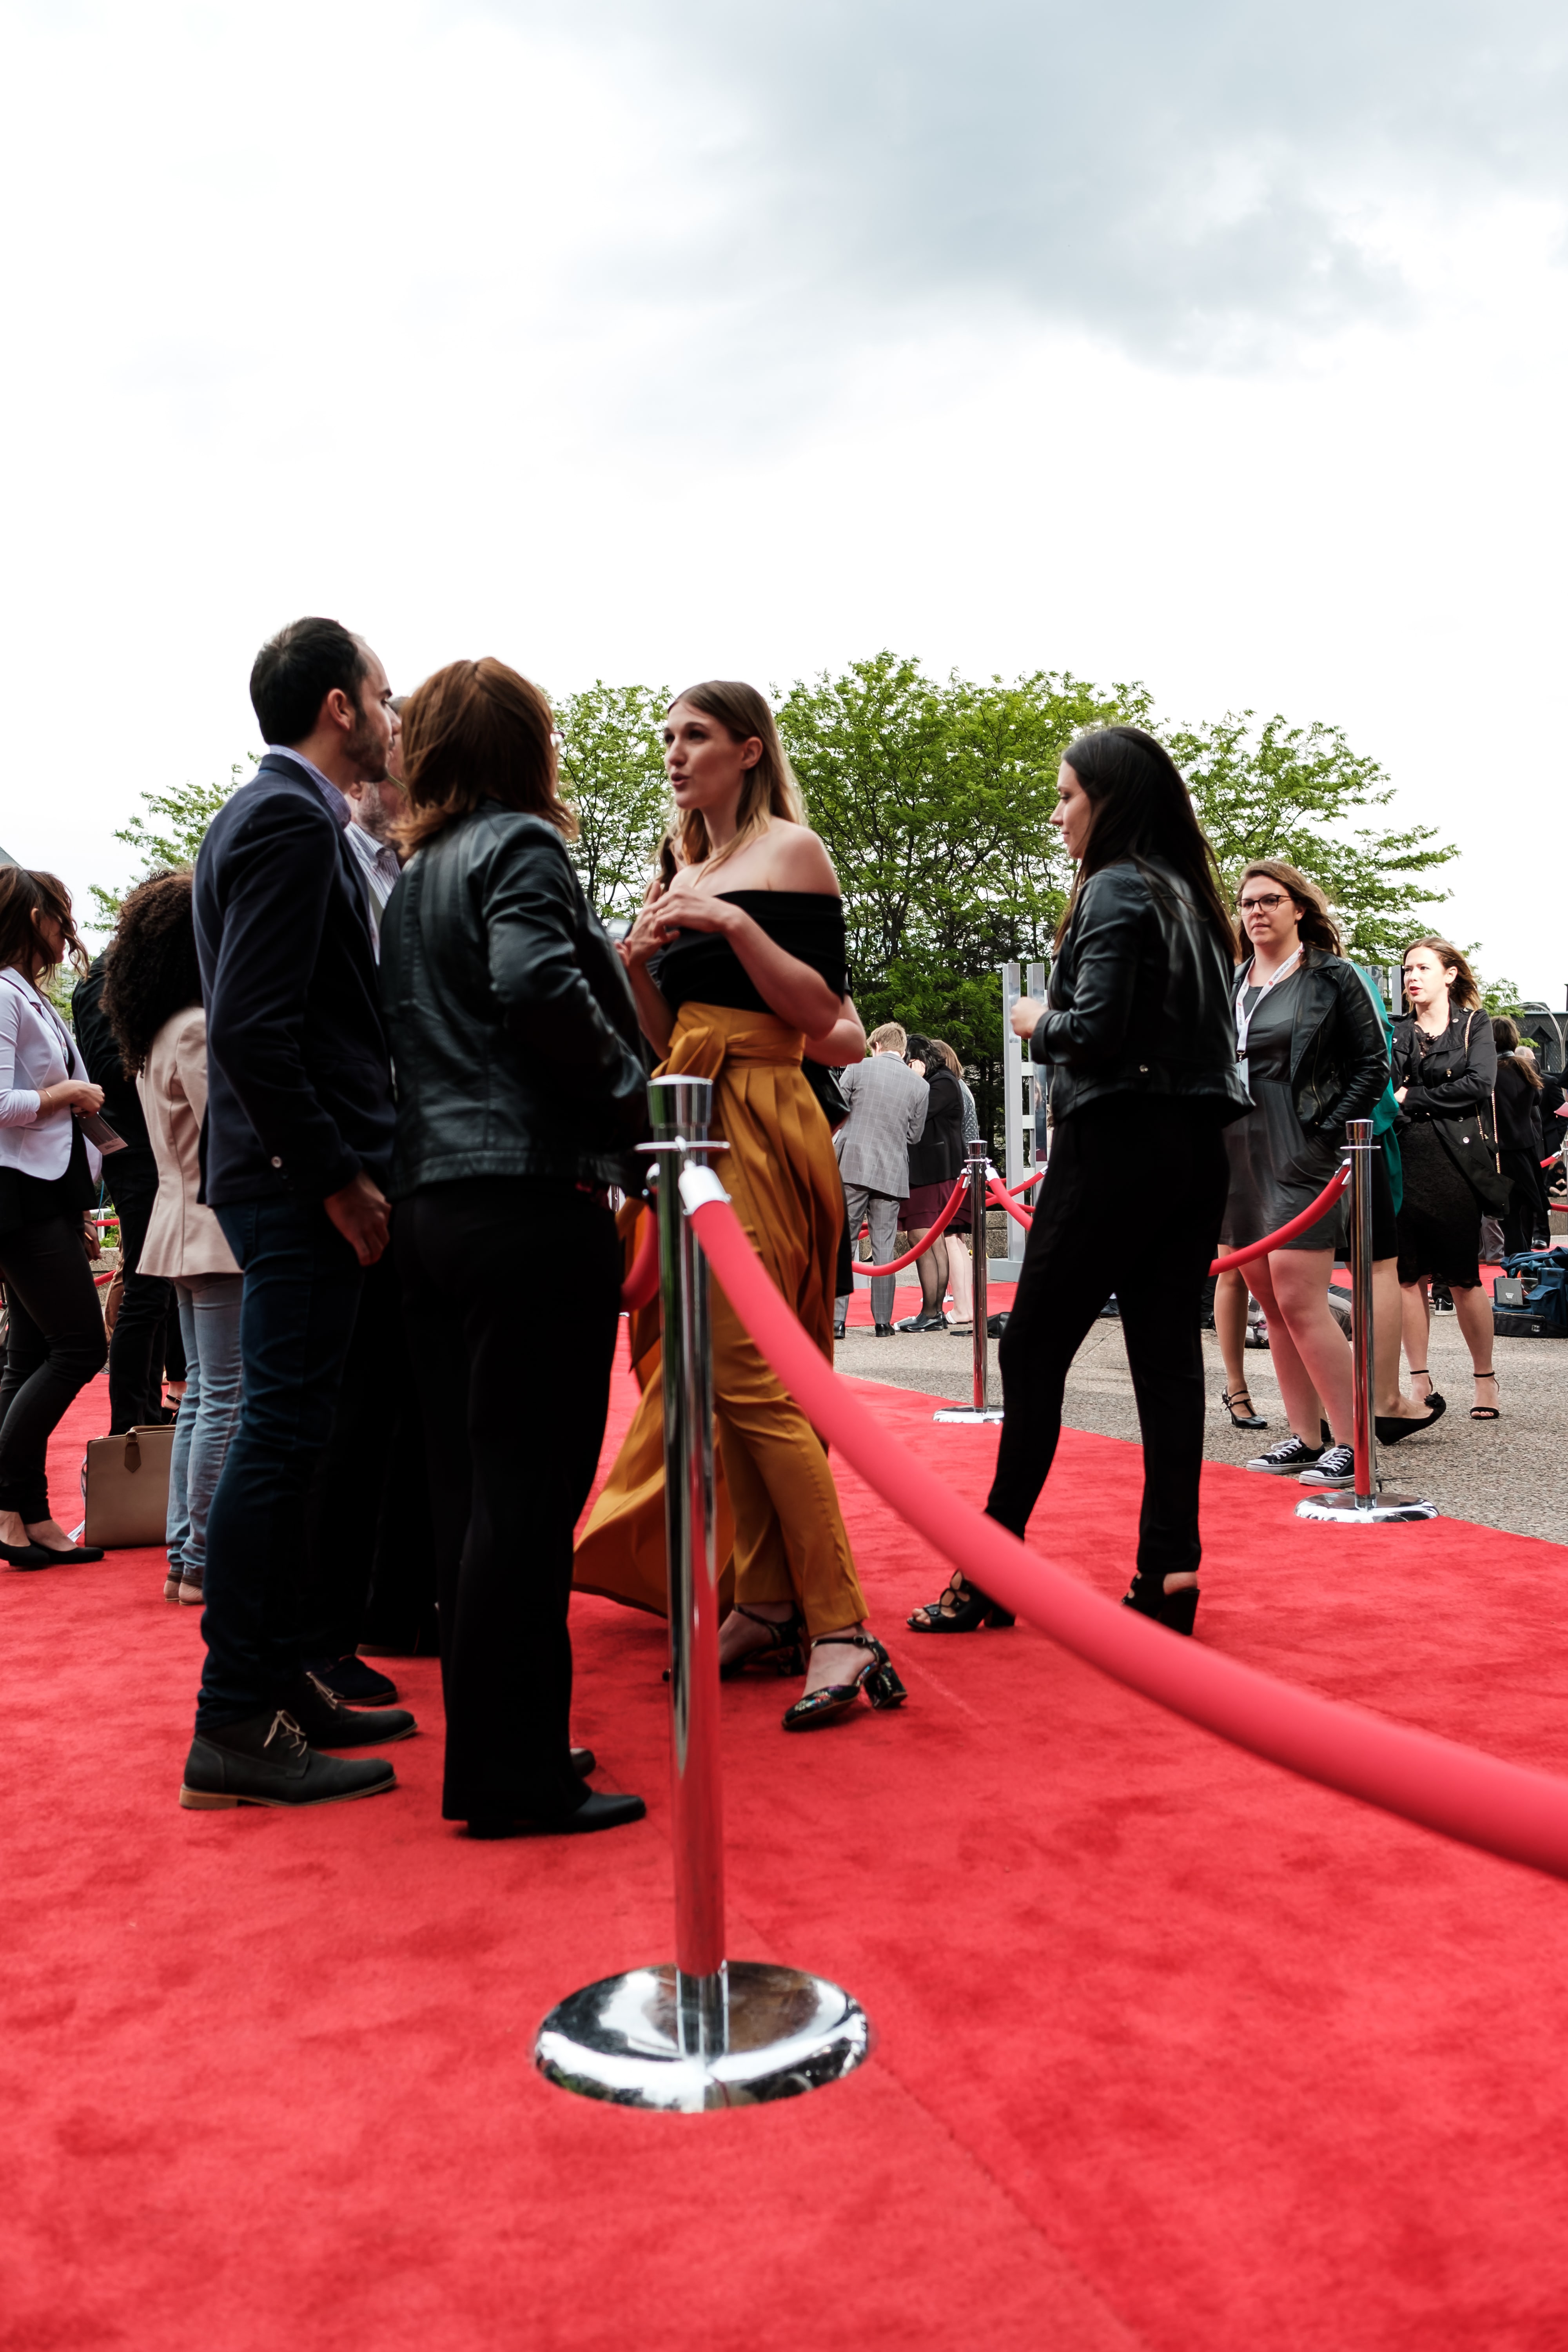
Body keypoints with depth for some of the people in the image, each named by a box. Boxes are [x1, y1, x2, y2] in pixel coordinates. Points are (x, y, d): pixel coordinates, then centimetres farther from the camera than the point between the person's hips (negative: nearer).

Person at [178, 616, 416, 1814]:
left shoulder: (275, 814, 19)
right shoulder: (291, 821, -12)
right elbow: (254, 1025, -21)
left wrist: (346, 1162, 16)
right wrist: (334, 1176, -17)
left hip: (301, 1183, 10)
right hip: (303, 1184, -10)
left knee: (293, 1440, 14)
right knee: (281, 1441, -5)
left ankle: (281, 1684, 25)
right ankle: (237, 1728, 3)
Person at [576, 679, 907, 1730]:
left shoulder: (791, 851, -1)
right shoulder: (684, 870, 20)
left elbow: (822, 1012, -9)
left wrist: (735, 923, -17)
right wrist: (640, 962, 1)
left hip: (758, 1120, -8)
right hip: (691, 1119, 8)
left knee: (748, 1371, -15)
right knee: (709, 1370, 5)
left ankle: (842, 1630, -11)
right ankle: (765, 1603, 14)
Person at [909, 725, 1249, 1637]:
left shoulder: (1115, 889, -8)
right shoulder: (1191, 894, 17)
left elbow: (1097, 1032, -17)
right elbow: (1193, 1024, 17)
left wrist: (1037, 1022, 2)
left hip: (1117, 1142, -8)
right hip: (1196, 1148, 8)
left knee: (1034, 1349, -1)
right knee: (1169, 1350, 5)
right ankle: (1171, 1569, 5)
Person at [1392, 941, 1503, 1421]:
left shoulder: (1474, 1025, 7)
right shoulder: (1395, 1031, 12)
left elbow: (1480, 1084, -9)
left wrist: (1411, 1099, -9)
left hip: (1455, 1161, -2)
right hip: (1404, 1160, 2)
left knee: (1463, 1278, -1)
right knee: (1410, 1276, 2)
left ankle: (1485, 1380, 13)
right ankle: (1420, 1381, 10)